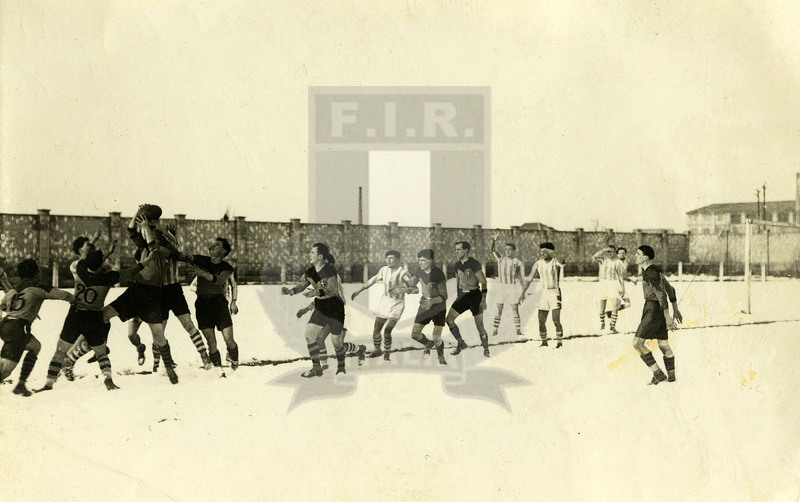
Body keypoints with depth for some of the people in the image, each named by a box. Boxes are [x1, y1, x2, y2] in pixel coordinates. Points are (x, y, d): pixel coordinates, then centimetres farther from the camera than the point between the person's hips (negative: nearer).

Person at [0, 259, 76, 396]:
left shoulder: (12, 290, 18)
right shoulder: (38, 288, 1)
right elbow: (63, 295, -2)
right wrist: (74, 300, 19)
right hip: (18, 329, -8)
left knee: (35, 346, 27)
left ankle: (21, 384, 22)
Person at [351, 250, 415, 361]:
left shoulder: (403, 273, -18)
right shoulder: (384, 270, -2)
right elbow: (372, 280, 12)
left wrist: (401, 289, -45)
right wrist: (358, 291, 13)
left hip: (397, 305, -5)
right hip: (385, 302, 5)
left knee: (387, 331, -15)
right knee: (376, 330, 8)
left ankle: (386, 354, 11)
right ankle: (377, 350, 36)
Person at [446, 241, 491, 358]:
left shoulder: (474, 264, -13)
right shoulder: (457, 264, 7)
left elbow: (483, 282, -13)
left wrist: (483, 300, -19)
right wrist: (458, 298, 19)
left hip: (474, 294, -6)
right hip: (462, 295, 6)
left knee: (479, 326, -5)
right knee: (449, 320, -3)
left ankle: (486, 349, 16)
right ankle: (461, 343, 13)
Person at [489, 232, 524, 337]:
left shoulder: (517, 262, 2)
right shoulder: (501, 259, 4)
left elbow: (519, 277, 4)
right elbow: (492, 250, -10)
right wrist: (493, 241, -29)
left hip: (513, 287, -1)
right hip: (501, 287, 1)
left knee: (515, 310, 0)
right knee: (498, 310, 3)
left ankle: (518, 330, 9)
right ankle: (495, 329, 11)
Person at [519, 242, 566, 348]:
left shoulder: (555, 262, -9)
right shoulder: (538, 264, 5)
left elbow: (562, 263, -36)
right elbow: (529, 279, 9)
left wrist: (552, 254, -35)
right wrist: (523, 293, 4)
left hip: (555, 293, -5)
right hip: (544, 294, 5)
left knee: (556, 321, -11)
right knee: (541, 321, 5)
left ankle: (559, 343, 0)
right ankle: (544, 342, 20)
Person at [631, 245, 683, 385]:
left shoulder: (650, 273, -19)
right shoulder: (655, 271, 13)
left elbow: (661, 295, -25)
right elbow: (670, 289, 20)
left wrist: (667, 317, -25)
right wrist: (676, 310, 26)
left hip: (654, 310, -10)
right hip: (659, 310, 10)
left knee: (637, 343, -9)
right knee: (663, 345, 20)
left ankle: (659, 374, -6)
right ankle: (671, 376, 32)